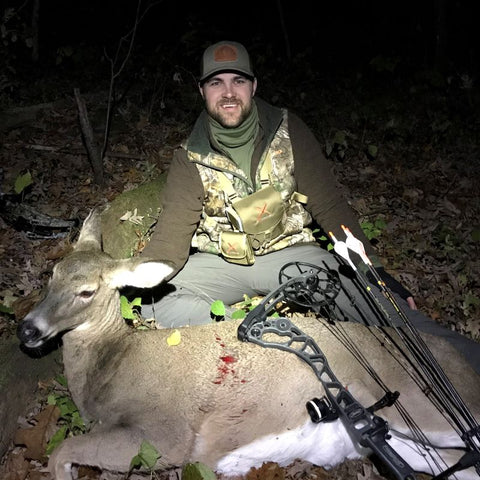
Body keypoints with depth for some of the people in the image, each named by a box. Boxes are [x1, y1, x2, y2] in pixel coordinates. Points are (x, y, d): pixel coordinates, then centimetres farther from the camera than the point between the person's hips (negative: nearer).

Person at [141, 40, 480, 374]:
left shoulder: (288, 132, -4)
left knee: (377, 302, -26)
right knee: (157, 297, -25)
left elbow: (329, 205, -3)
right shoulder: (190, 159, -4)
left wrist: (374, 270, -10)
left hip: (290, 253, -1)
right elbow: (173, 234, -9)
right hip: (220, 264, 2)